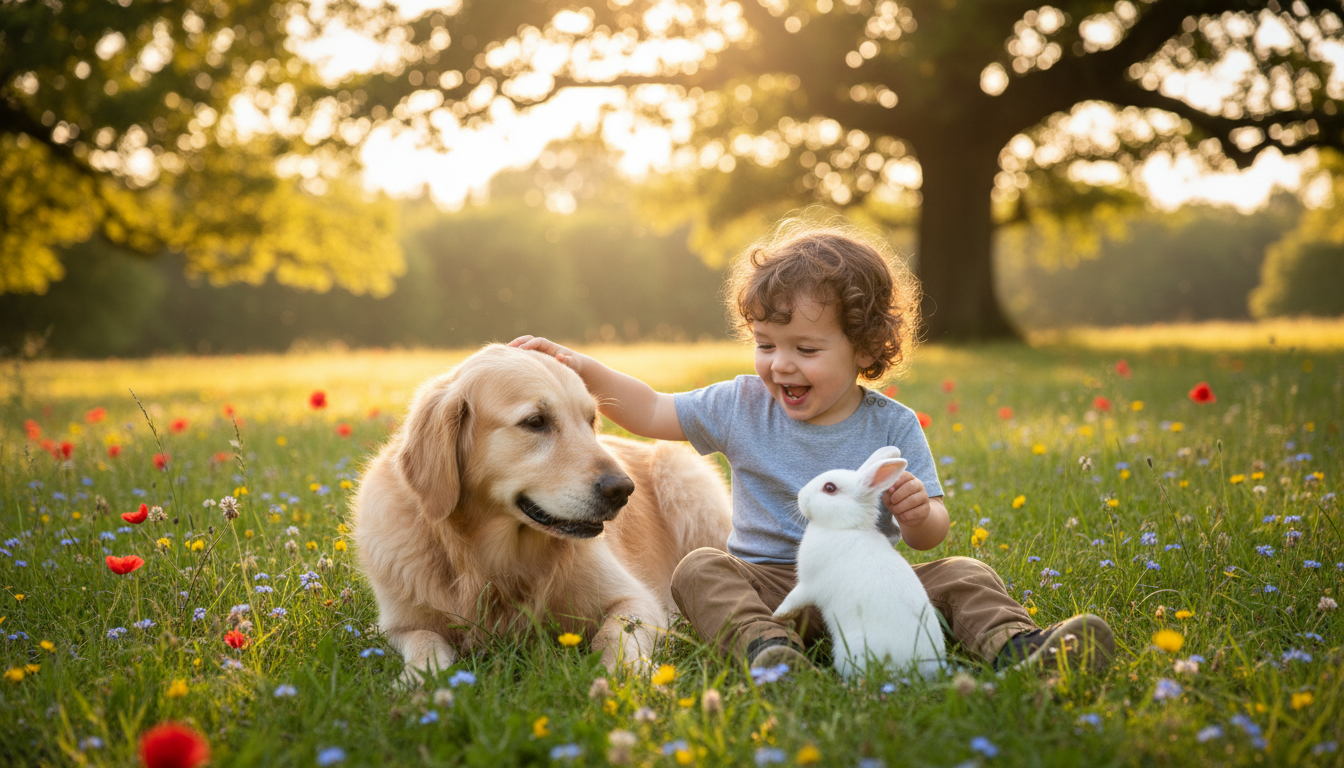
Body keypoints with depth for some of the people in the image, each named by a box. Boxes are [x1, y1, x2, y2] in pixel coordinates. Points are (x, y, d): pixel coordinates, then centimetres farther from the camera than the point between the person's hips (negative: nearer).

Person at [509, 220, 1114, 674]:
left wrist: (918, 512, -25)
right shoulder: (742, 405, 4)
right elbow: (651, 413, 9)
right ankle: (765, 646, -52)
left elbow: (929, 536, -1)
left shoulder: (893, 426, -1)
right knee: (698, 571, -28)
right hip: (769, 583, 1)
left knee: (963, 576, -20)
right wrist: (584, 370, -4)